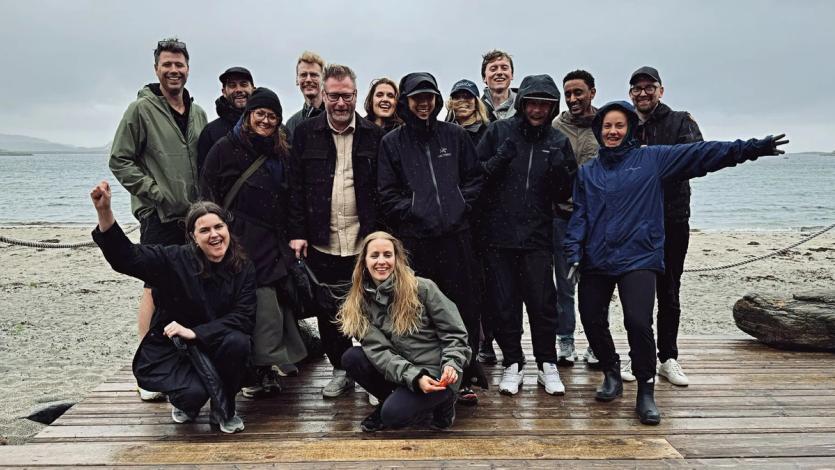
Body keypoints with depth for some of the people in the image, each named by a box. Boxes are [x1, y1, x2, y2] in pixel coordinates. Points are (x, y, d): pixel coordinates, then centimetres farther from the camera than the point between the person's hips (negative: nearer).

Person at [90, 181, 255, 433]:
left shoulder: (243, 268, -7)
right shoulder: (176, 260, -12)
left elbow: (244, 317, -15)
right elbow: (125, 257, -23)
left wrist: (195, 332, -24)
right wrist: (104, 213, -38)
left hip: (210, 349, 2)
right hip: (167, 353, -2)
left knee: (238, 342, -30)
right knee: (195, 392, -30)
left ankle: (224, 410, -3)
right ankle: (183, 402, 12)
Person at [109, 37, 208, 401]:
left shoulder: (198, 113, 13)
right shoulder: (142, 109, -5)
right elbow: (120, 161, -7)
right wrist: (155, 192, -13)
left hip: (194, 214, 6)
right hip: (159, 216, -6)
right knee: (156, 287, -5)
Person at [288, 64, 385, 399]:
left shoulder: (374, 135, 2)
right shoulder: (306, 133, 4)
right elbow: (296, 187, 3)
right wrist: (297, 233, -3)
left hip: (364, 242, -1)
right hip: (321, 242, 2)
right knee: (328, 311, 10)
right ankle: (341, 369, 26)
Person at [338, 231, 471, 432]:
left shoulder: (422, 288, -9)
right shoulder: (361, 303, 0)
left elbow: (454, 332, -6)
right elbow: (379, 350, -11)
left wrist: (451, 365, -24)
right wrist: (414, 377, -25)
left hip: (438, 372, -4)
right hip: (402, 372, 4)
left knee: (394, 415, -24)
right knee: (351, 358, -15)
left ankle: (442, 400, 5)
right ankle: (392, 400, 7)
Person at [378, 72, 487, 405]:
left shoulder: (455, 136, 12)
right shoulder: (392, 142, 7)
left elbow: (474, 177, 14)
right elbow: (387, 193, 5)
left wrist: (462, 205, 1)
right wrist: (410, 212, -6)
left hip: (456, 234, 1)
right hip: (413, 238, -1)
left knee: (464, 308, 4)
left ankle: (465, 378, 16)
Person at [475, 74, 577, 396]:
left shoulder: (558, 142, 7)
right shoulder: (498, 131, 2)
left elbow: (565, 195, 8)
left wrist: (560, 171, -11)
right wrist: (498, 161, -16)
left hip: (537, 236, 1)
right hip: (498, 234, 0)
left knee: (543, 303, 3)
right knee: (504, 304, 6)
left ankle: (547, 365, 20)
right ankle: (512, 364, 22)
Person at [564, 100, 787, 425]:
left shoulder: (652, 159, 6)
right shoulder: (587, 172, 13)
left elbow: (700, 153, 0)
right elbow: (579, 215, 9)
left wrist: (753, 148, -6)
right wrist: (573, 253, -4)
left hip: (638, 258, -3)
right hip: (595, 261, 3)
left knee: (638, 322, -17)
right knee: (592, 321, 5)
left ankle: (646, 391, 2)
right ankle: (611, 375, 31)